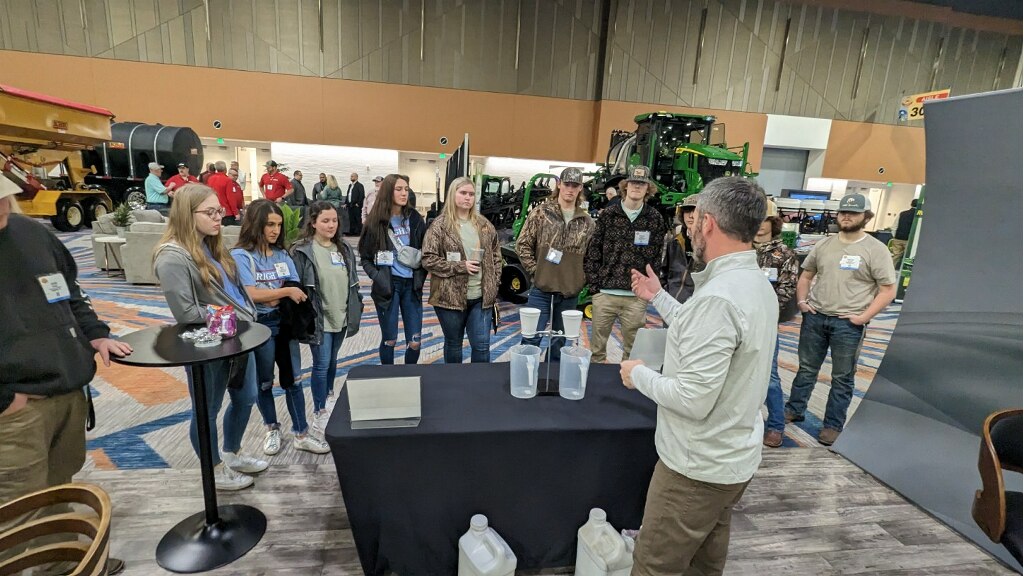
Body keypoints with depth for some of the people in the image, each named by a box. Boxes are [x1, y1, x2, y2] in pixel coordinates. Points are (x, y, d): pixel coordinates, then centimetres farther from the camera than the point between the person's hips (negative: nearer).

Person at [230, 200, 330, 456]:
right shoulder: (240, 256, -7)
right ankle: (272, 429, 33)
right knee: (264, 382, 12)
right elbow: (251, 294, -17)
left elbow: (296, 290, 3)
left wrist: (270, 298, -13)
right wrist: (285, 292, -12)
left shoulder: (282, 255, 8)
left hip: (285, 322, 4)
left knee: (292, 380, 7)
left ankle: (301, 434, 16)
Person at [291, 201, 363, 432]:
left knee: (332, 361, 20)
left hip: (341, 317, 5)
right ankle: (320, 414, 13)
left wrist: (356, 308, 12)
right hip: (319, 319, -5)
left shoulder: (344, 249, 8)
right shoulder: (302, 251, -11)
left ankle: (329, 397, 41)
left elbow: (352, 282, 13)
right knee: (321, 365, 0)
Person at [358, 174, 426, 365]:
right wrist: (376, 276, -12)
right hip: (387, 285, -2)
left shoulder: (415, 219, 3)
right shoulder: (376, 221, -3)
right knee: (389, 340, 8)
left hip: (411, 284, 2)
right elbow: (365, 257, 3)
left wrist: (421, 276, -5)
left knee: (415, 342, 4)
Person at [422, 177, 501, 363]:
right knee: (453, 344, 14)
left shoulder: (484, 225, 8)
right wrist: (460, 267, -16)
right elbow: (428, 259, -10)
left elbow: (496, 255, 14)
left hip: (482, 297, 3)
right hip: (451, 297, -3)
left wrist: (493, 282, 3)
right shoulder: (440, 225, -5)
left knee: (482, 345, 5)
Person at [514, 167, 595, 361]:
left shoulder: (587, 222, 6)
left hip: (570, 293, 3)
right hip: (542, 289, -3)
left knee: (560, 342, 15)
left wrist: (583, 278, 2)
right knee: (531, 339, -1)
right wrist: (536, 270, -6)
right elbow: (522, 245, -1)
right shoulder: (541, 212, -2)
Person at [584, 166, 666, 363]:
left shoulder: (655, 219, 4)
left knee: (633, 349, 10)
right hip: (605, 293, 0)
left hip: (637, 297, 0)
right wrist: (594, 285, -2)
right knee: (597, 345, 10)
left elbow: (657, 257, 5)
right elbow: (593, 252, 3)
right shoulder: (608, 214, 3)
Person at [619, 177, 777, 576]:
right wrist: (658, 297, 19)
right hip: (735, 458, 9)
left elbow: (693, 400, -30)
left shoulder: (717, 297, -29)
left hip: (699, 467, -9)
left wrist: (639, 374, -13)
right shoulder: (757, 284, 4)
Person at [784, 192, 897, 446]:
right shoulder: (824, 245, 8)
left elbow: (888, 290, -5)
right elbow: (806, 275, 17)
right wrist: (801, 301, 3)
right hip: (814, 318, 4)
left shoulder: (876, 249, -5)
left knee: (842, 377, 8)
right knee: (806, 368, 15)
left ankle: (833, 425, 20)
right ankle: (794, 410, 29)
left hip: (848, 324, -3)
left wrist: (863, 317, -12)